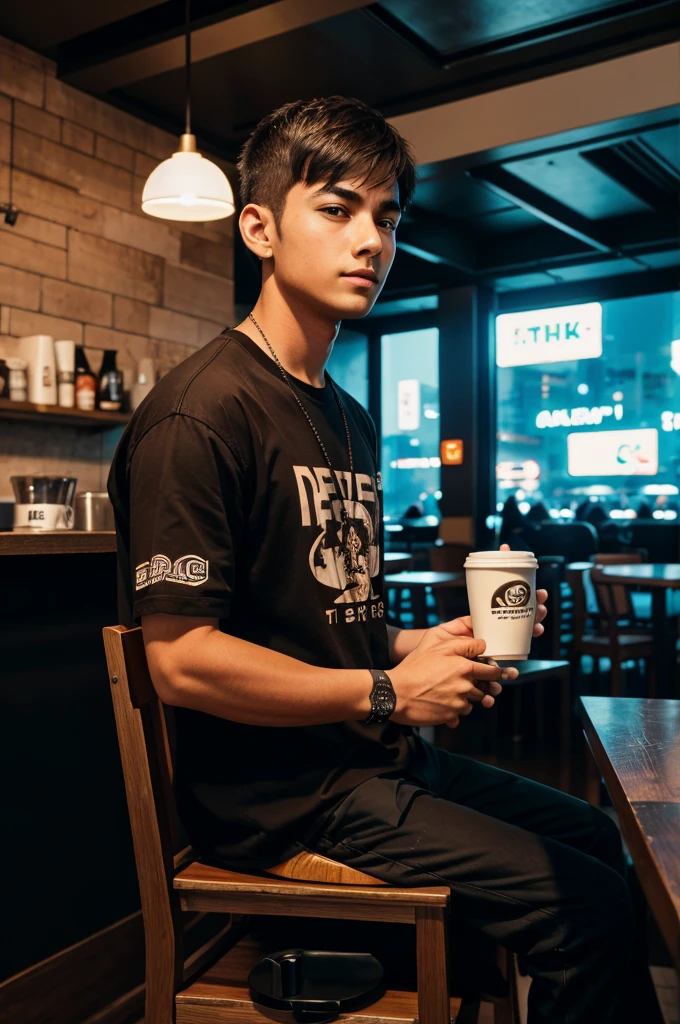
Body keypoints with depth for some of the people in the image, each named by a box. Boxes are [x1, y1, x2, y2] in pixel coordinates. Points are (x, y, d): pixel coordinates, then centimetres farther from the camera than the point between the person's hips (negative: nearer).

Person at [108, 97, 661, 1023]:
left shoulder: (351, 421, 12)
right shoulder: (201, 412, -18)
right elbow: (181, 659, -23)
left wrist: (419, 645, 1)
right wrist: (388, 692, -16)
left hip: (374, 761, 9)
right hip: (278, 794, -9)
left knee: (593, 837, 18)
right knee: (591, 910, -9)